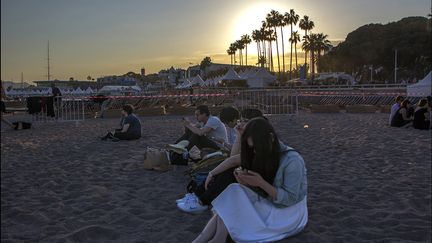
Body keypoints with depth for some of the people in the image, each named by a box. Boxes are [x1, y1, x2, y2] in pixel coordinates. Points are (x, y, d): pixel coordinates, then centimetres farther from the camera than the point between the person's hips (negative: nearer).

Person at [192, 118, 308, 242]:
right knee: (235, 191, -21)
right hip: (269, 204, 6)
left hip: (289, 212, -6)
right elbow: (258, 189, 0)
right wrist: (245, 180, -22)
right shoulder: (266, 155, 0)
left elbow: (290, 199, -20)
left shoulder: (292, 160, -21)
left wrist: (261, 183, -28)